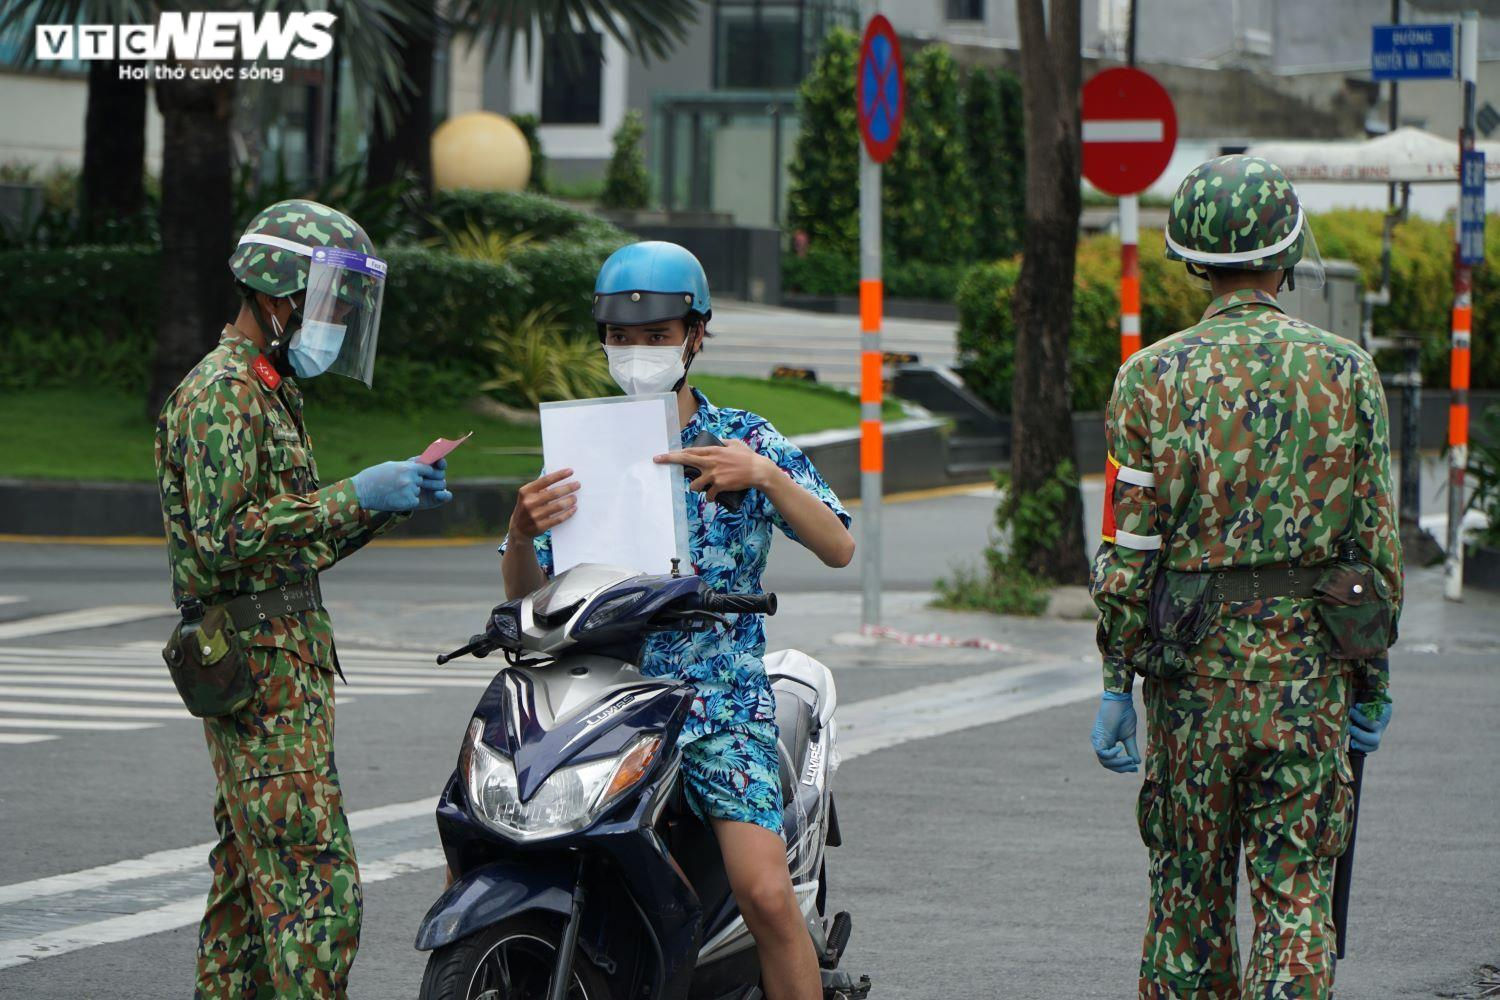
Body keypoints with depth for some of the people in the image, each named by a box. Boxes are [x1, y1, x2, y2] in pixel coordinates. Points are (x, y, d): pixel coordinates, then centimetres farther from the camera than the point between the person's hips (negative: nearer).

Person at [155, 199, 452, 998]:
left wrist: (387, 506, 10)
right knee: (315, 876, -14)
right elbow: (222, 535, -23)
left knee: (249, 875, 11)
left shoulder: (270, 393, 21)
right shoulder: (219, 397, -12)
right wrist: (352, 496, -21)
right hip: (262, 670, -10)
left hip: (284, 666, 10)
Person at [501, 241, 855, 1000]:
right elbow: (525, 593, 8)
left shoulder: (743, 442, 5)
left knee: (766, 893, -22)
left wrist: (765, 477, -24)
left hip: (718, 700, -3)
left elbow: (838, 548, -7)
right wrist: (522, 533, -15)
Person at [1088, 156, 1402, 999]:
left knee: (1188, 892, 11)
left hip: (1193, 672, 0)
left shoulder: (1154, 378, -3)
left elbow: (1131, 548, -4)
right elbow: (1379, 542, 1)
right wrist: (1373, 681, 10)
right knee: (1297, 892, 1)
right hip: (1309, 669, 0)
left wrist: (1117, 682, 3)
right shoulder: (1347, 373, 0)